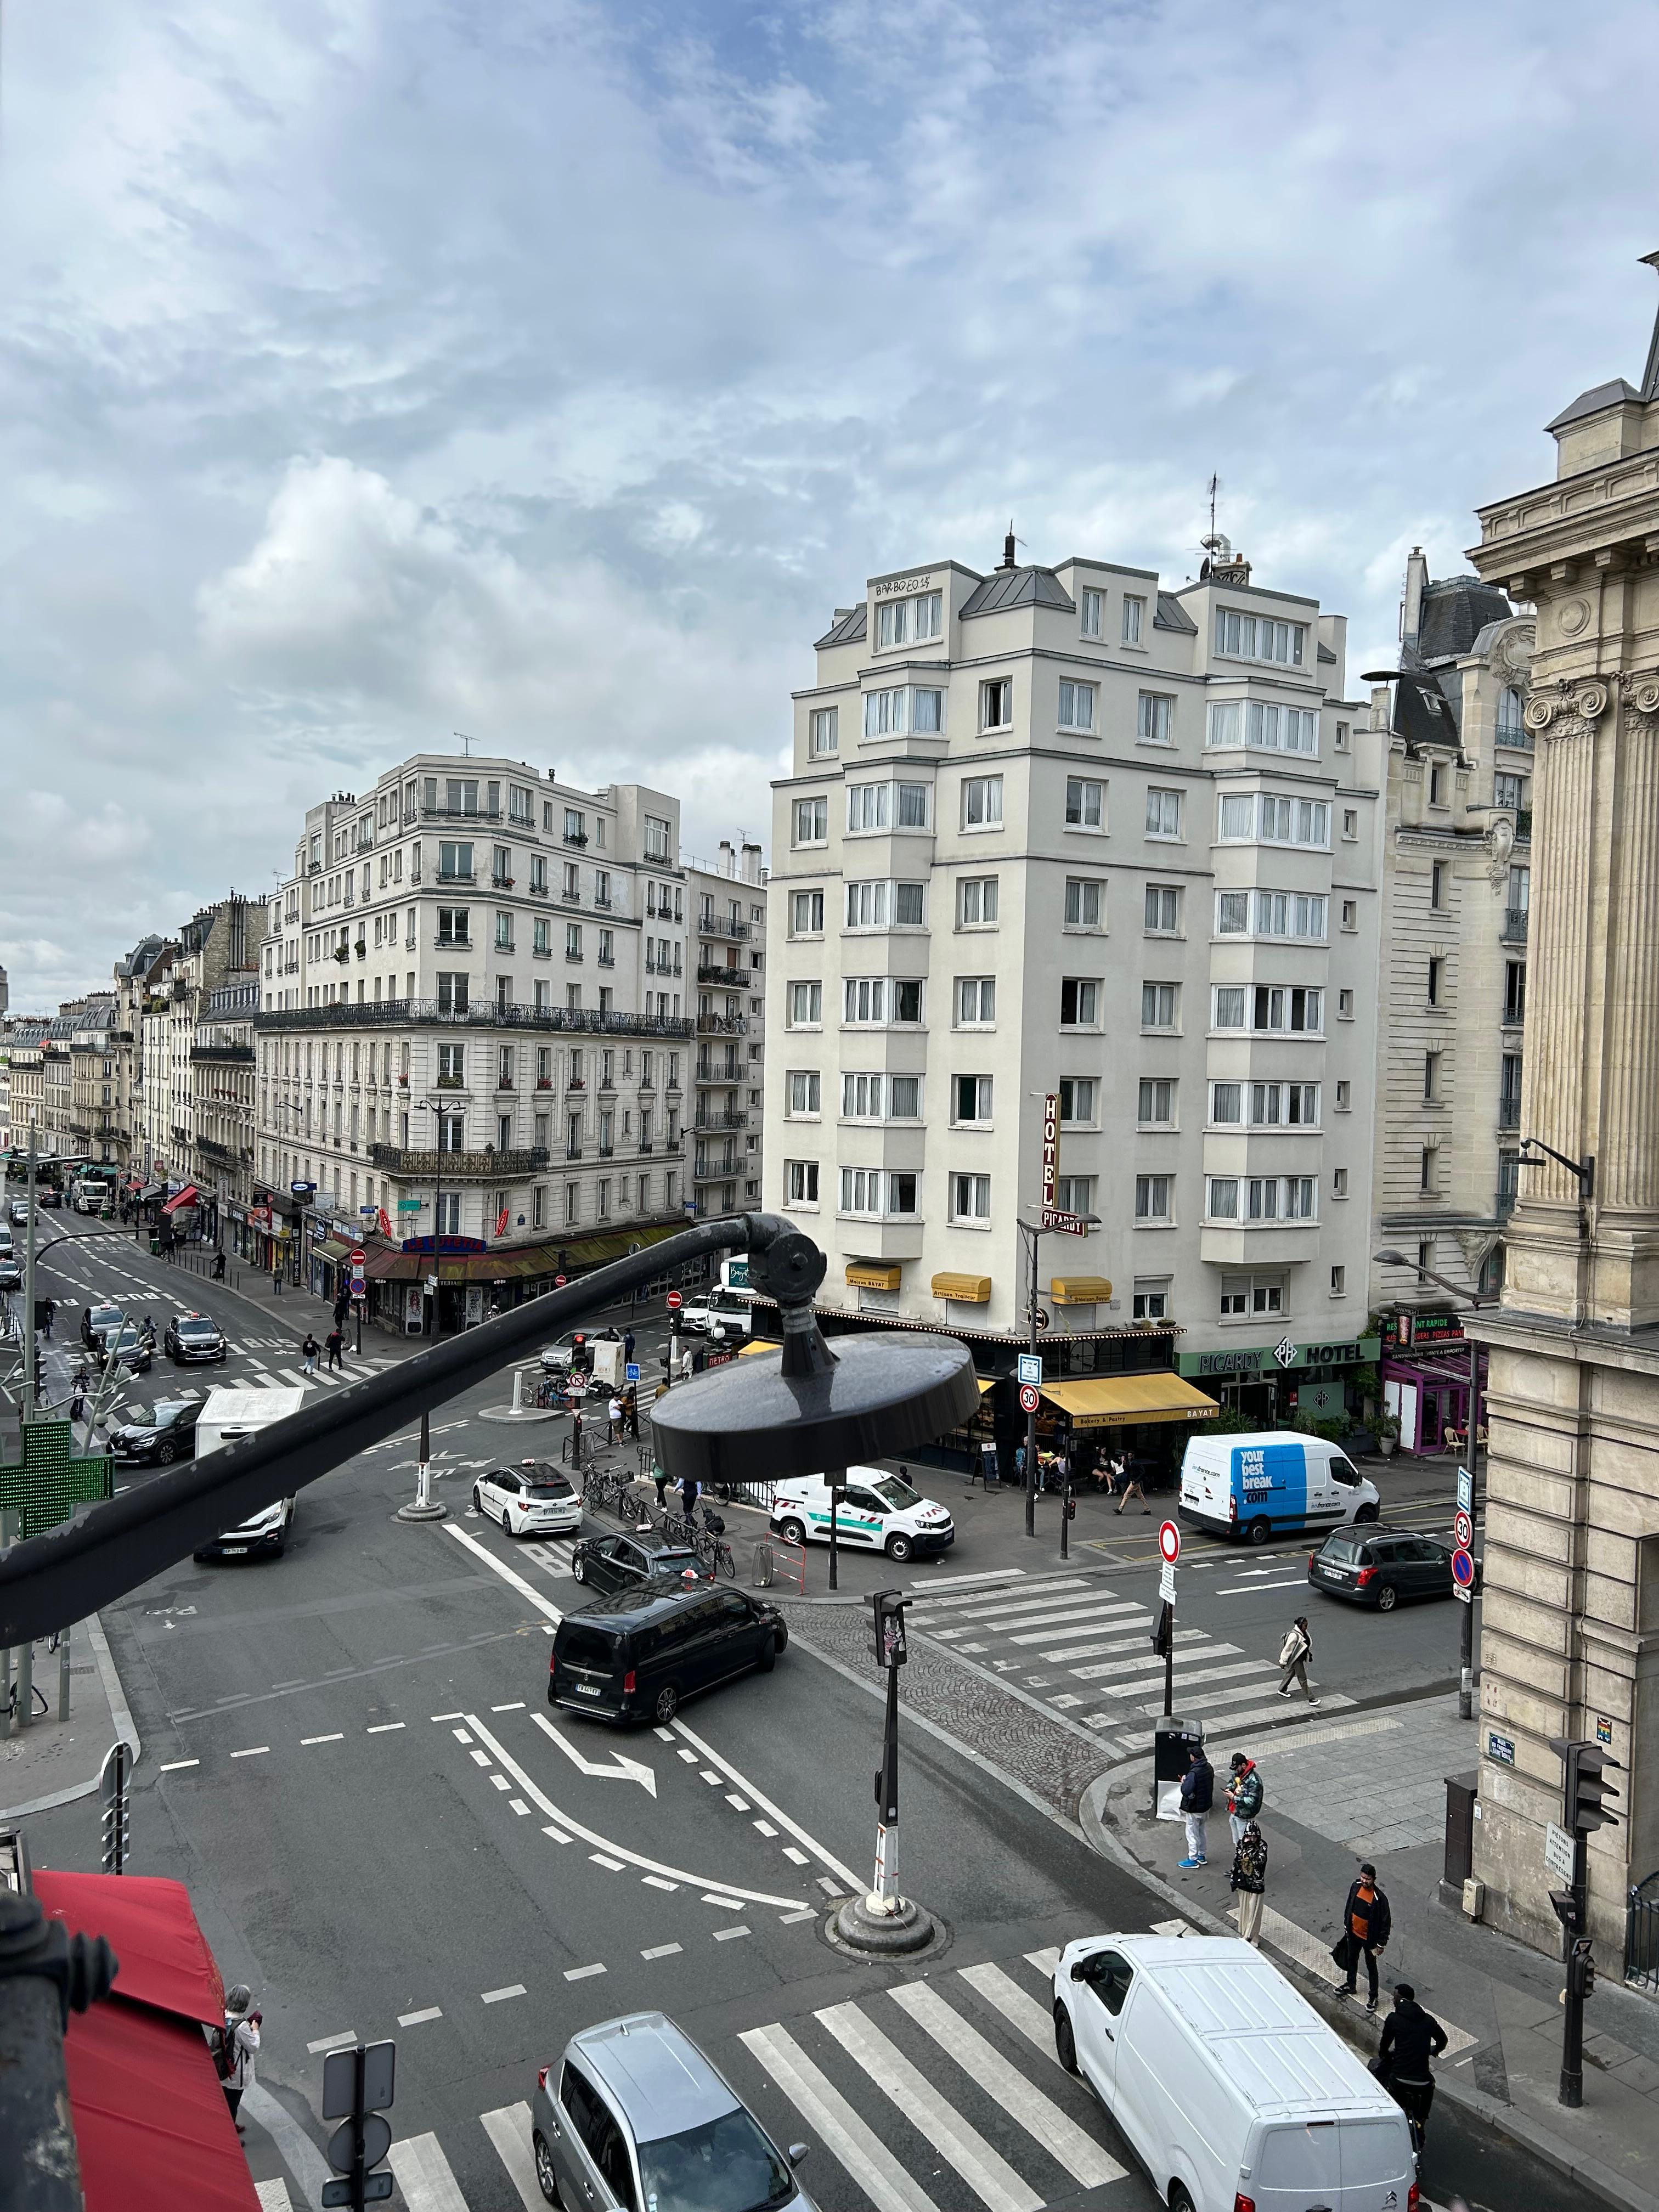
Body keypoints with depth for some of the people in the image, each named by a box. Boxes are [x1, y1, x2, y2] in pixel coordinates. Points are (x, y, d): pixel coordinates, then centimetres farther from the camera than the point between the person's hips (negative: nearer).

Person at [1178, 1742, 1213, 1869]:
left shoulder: (1193, 1773, -31)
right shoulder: (1209, 1768, -5)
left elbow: (1186, 1791, -31)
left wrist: (1183, 1782, -11)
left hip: (1194, 1808, -8)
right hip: (1206, 1805, 8)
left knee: (1192, 1834, 9)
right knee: (1201, 1831, 25)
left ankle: (1193, 1859, 20)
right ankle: (1202, 1855, 37)